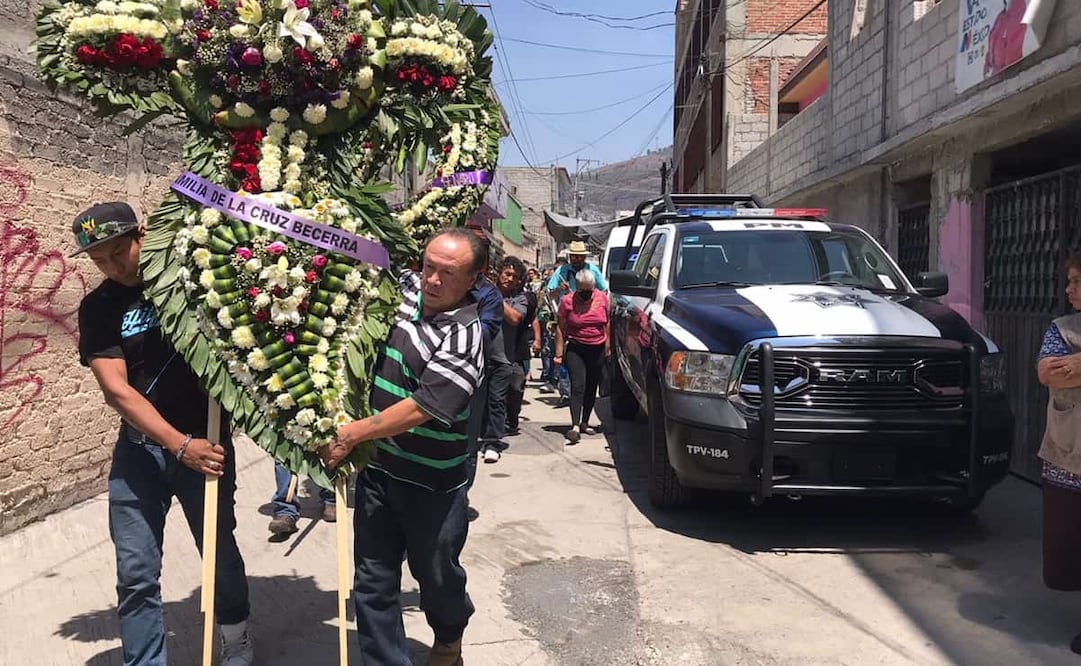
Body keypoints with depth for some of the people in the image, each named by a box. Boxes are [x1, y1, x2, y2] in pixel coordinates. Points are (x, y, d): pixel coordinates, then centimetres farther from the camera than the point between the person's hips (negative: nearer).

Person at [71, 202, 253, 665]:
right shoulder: (97, 309, -1)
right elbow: (116, 389, -10)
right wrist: (180, 446, -21)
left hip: (206, 439, 0)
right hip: (139, 448, 1)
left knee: (220, 552, 11)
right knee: (136, 574, -1)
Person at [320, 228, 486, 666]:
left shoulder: (464, 338, -19)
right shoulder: (403, 288, 0)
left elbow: (420, 409, -24)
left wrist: (352, 434, -22)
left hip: (433, 484, -5)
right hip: (378, 467, 5)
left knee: (436, 575, 17)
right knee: (373, 582, 7)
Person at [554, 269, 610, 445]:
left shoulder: (602, 298, 1)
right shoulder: (567, 301, -7)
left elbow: (607, 323, 12)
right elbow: (560, 328, -3)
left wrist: (608, 347, 11)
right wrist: (559, 353, -6)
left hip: (597, 350, 3)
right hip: (575, 349, -3)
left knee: (591, 388, 10)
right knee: (578, 387, -14)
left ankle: (584, 423, 23)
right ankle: (575, 426, -21)